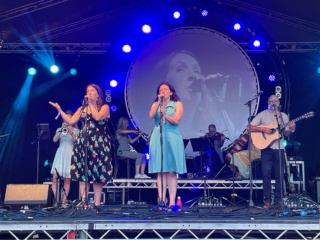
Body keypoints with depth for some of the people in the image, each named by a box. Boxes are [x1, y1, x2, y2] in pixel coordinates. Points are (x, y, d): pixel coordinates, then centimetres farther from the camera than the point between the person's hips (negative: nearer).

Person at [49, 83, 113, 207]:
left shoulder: (104, 107, 3)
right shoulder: (82, 109, 15)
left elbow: (97, 117, -17)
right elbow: (70, 121, 6)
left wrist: (91, 104, -9)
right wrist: (59, 110, 1)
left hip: (99, 144, -4)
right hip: (83, 143, 4)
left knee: (98, 173, -2)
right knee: (82, 173, 0)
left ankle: (97, 203, 2)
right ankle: (83, 202, 4)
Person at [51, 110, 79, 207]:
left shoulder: (76, 130, 9)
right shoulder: (60, 129, 15)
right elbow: (54, 140, -2)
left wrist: (71, 133, -19)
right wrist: (61, 130, -14)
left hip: (70, 155, -2)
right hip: (60, 154, 2)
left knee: (67, 180, -4)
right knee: (55, 177, -11)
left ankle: (63, 201, -2)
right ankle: (55, 200, -9)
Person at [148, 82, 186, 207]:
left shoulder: (177, 104, 9)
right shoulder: (156, 104, 18)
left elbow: (176, 120, -6)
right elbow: (151, 115, -4)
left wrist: (164, 115, -19)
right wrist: (159, 102, -6)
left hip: (172, 138, -2)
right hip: (158, 138, 2)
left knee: (171, 171, -5)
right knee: (160, 171, -2)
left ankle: (172, 202, -6)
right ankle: (161, 201, -1)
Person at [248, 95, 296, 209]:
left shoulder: (284, 116, 12)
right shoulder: (263, 114, 3)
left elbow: (286, 134, 12)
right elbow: (249, 128, -4)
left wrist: (291, 129, -9)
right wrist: (262, 129, -16)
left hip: (279, 149, 3)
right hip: (266, 148, -3)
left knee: (279, 175, 3)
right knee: (266, 174, -4)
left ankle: (278, 200, 11)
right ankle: (267, 201, 2)